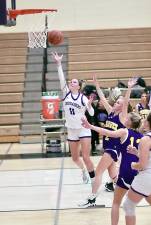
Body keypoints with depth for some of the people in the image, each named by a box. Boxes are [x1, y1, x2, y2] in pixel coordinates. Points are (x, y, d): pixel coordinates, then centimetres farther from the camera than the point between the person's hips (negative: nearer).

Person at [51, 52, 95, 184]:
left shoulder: (83, 98, -10)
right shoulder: (66, 93, -1)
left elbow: (92, 113, -7)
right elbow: (62, 79, -11)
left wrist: (89, 105, -27)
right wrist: (59, 64, -20)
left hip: (83, 129, -4)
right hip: (71, 130, 4)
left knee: (86, 157, -12)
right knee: (75, 158, 15)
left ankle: (94, 182, -1)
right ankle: (83, 170, 46)